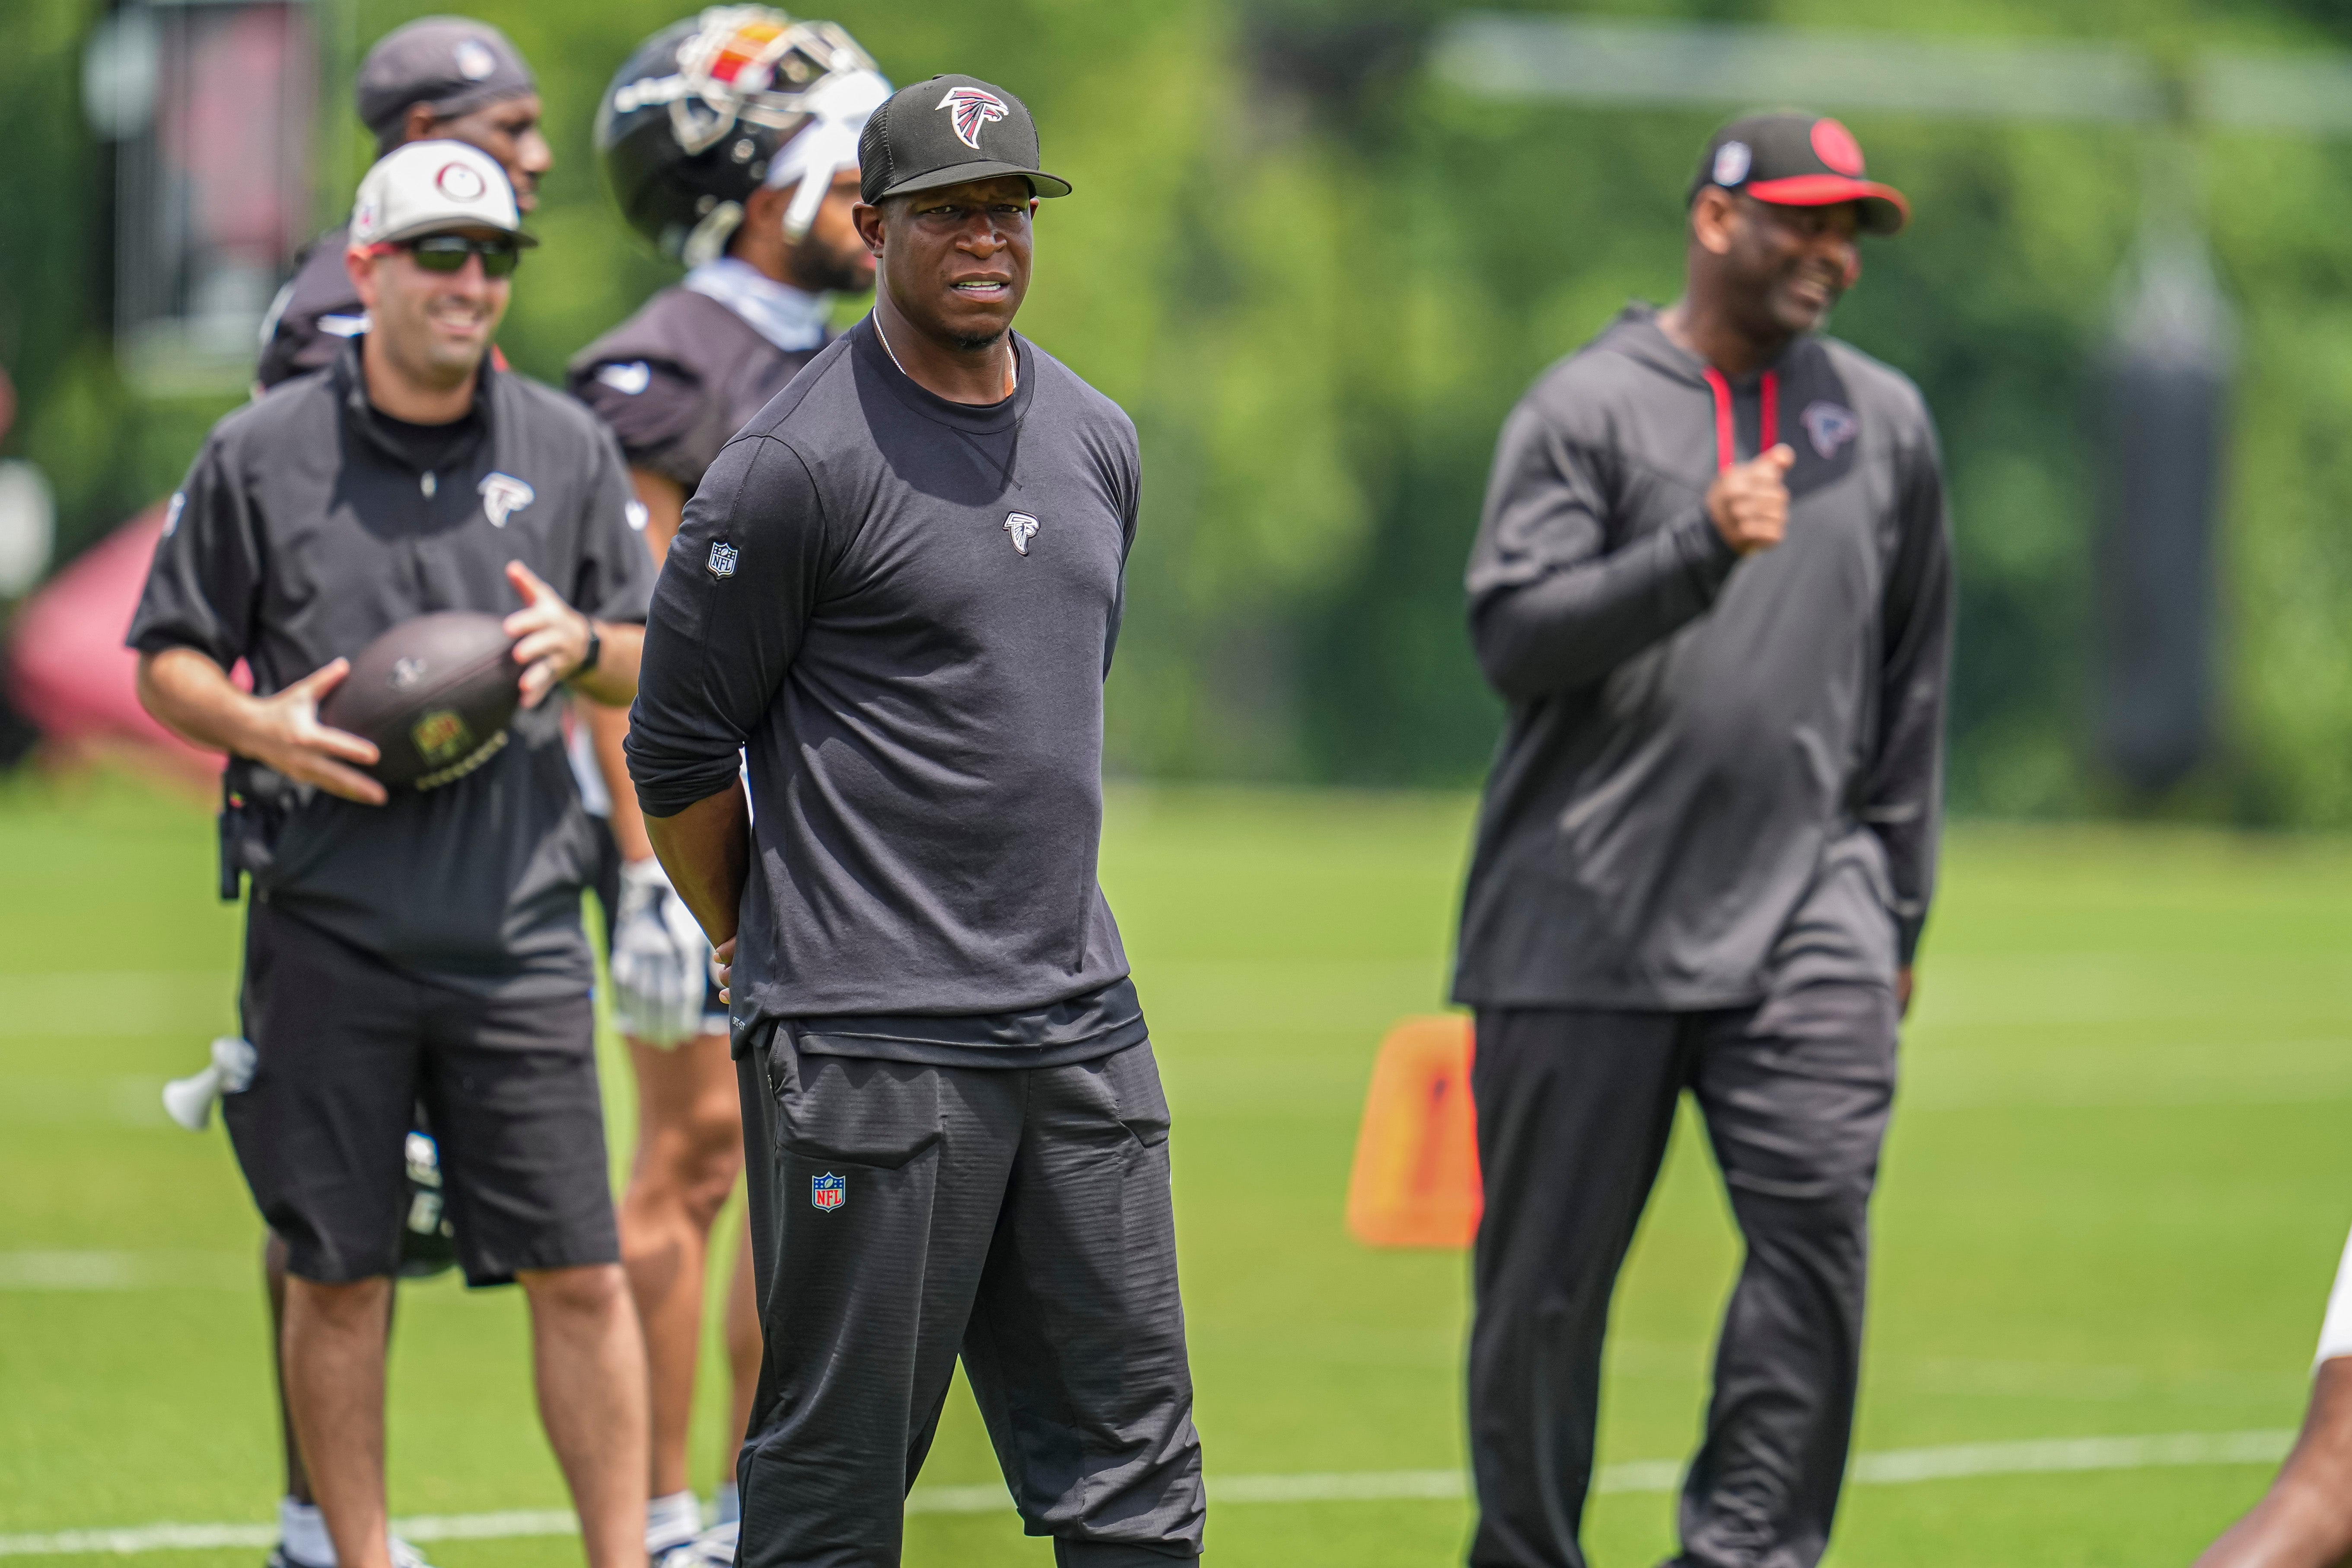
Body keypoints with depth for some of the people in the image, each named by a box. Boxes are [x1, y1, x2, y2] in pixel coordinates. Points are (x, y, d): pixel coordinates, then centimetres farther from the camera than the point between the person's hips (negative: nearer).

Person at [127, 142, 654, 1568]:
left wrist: (582, 647, -8)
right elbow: (166, 659, 7)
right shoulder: (261, 457, 2)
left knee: (580, 1275, -3)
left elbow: (655, 660, 15)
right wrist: (258, 727, -13)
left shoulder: (569, 450, 8)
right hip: (328, 927, -1)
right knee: (340, 1277, 5)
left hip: (516, 923, 1)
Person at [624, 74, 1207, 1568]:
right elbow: (680, 751, -4)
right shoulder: (798, 464, -10)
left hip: (1081, 1027, 7)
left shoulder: (1098, 444, 13)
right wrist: (770, 954, 7)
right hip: (870, 1044, -7)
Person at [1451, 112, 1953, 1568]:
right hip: (1583, 928, -2)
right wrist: (1701, 551, -23)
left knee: (1818, 1214, -16)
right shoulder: (1586, 406, 1)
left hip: (1805, 916, 2)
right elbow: (1515, 638, -10)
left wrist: (1899, 911, 15)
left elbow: (1913, 681, 18)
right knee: (1546, 1277, 2)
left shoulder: (1883, 420, 14)